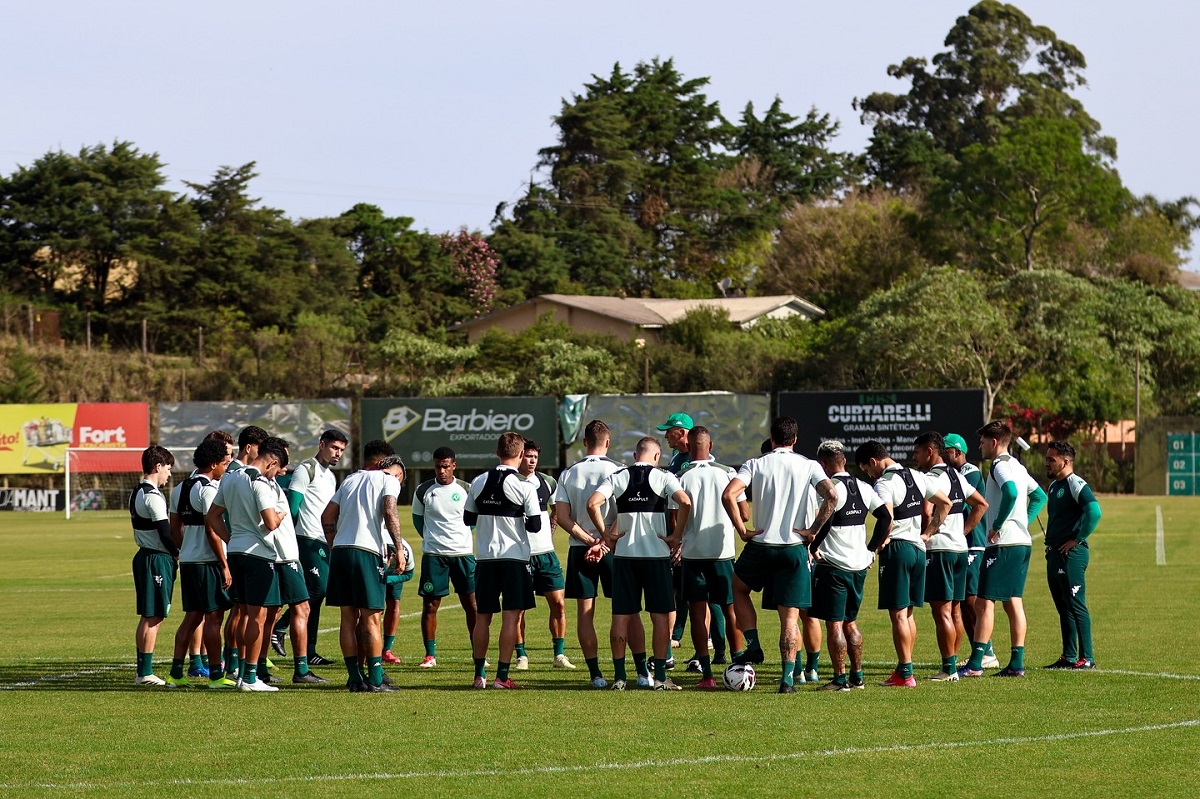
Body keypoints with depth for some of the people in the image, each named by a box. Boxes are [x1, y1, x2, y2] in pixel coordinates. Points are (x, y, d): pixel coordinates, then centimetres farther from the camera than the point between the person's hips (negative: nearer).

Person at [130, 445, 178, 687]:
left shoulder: (137, 493, 14)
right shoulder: (153, 496, -16)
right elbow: (165, 533, -18)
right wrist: (178, 554, -3)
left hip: (144, 556, 10)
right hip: (157, 559, -10)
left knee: (147, 616, 14)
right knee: (153, 617, -6)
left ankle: (142, 670, 17)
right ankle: (145, 673, -5)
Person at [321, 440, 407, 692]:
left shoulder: (350, 480, 22)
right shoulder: (388, 480, 5)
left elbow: (327, 516, 18)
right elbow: (389, 512, -11)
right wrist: (399, 549, -13)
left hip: (339, 550, 6)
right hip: (367, 551, -6)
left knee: (349, 618, 8)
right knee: (372, 618, -2)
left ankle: (355, 678, 9)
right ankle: (375, 680, -3)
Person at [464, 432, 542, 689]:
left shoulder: (478, 482, 3)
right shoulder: (524, 486, -10)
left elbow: (468, 518, 11)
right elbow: (535, 525, -9)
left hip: (485, 557, 4)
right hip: (514, 556, -4)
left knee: (483, 617, 11)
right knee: (511, 617, -2)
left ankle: (480, 675, 15)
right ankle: (502, 676, -5)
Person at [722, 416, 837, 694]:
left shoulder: (755, 465, 0)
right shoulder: (809, 466, 1)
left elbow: (728, 495, -13)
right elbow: (831, 496, -14)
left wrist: (742, 530, -5)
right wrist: (813, 530, -6)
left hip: (761, 546, 0)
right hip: (795, 548, 0)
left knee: (739, 588, 28)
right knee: (790, 616, 5)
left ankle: (753, 646, 16)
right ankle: (788, 678, -1)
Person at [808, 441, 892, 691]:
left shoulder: (831, 488, -13)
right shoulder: (863, 488, 9)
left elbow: (825, 520, -25)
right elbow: (886, 516, 10)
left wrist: (813, 546, -11)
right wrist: (872, 548, 15)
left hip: (833, 565, -7)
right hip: (859, 564, 7)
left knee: (834, 624, -2)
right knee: (850, 622, 17)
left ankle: (840, 679, -3)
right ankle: (857, 676, 19)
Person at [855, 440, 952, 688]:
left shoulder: (884, 483, -14)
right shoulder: (916, 476, 11)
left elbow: (887, 518, -29)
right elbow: (945, 503, 16)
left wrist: (882, 541, -11)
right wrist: (927, 533, 17)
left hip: (896, 548, -8)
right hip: (918, 547, 8)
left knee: (898, 614, -4)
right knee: (908, 612, 16)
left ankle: (905, 674, -4)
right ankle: (904, 668, 20)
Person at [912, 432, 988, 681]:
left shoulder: (930, 479, -13)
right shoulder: (956, 476, 15)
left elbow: (926, 513, -25)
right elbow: (981, 504, 21)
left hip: (938, 549, -9)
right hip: (960, 547, 9)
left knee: (942, 611, -7)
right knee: (954, 609, 13)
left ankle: (949, 668, -8)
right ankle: (953, 664, 18)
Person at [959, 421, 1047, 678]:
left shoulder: (1000, 466, -10)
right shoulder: (1017, 466, 18)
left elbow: (1011, 493, -29)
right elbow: (1040, 496, 27)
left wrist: (998, 525, -19)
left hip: (1003, 544, -10)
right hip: (1022, 542, 10)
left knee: (984, 602, -8)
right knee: (1013, 602, 10)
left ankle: (975, 664, -11)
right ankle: (1016, 663, 9)